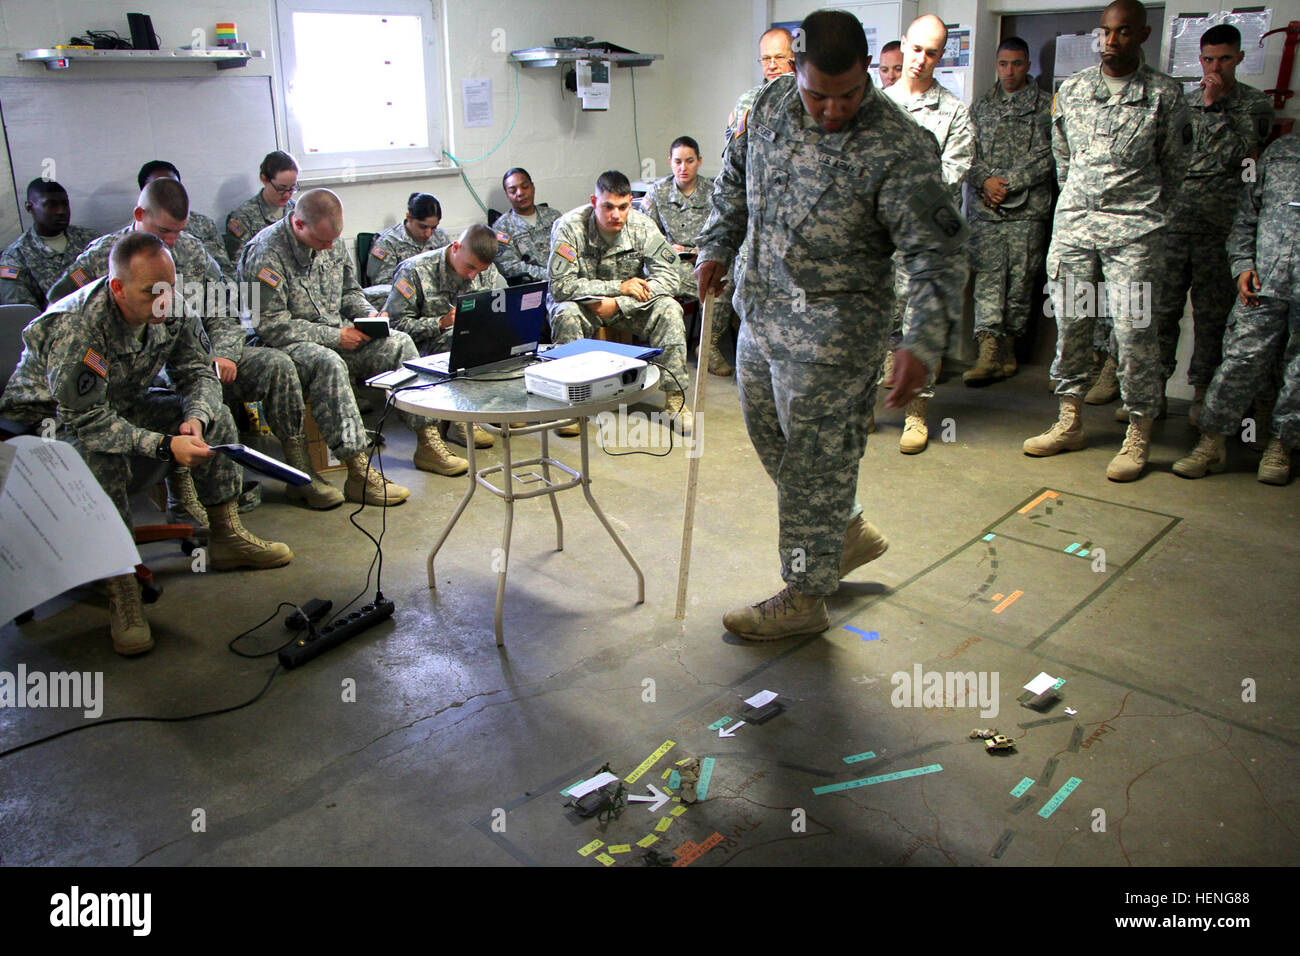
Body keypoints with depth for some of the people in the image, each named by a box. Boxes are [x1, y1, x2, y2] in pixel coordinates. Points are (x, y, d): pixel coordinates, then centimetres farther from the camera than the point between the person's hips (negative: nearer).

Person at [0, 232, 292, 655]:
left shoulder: (172, 312, -16)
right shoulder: (75, 327, -34)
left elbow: (199, 373, -6)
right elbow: (86, 421, -34)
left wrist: (196, 418, -28)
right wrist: (165, 446, -42)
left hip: (123, 405, 7)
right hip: (52, 418, -6)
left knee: (215, 415, -9)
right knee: (100, 460, -38)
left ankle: (226, 537, 3)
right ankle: (120, 590, -28)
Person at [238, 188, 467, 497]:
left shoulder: (332, 242, 6)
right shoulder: (266, 253, -18)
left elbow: (349, 292, 20)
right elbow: (272, 326, -21)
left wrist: (369, 315, -2)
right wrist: (335, 336, -21)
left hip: (335, 334, 7)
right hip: (288, 345, -7)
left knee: (398, 342, -12)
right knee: (329, 364, -38)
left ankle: (428, 442, -9)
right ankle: (359, 473, -38)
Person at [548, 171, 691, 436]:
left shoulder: (642, 226, -14)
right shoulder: (569, 227, -21)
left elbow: (667, 278, -17)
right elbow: (560, 286, -25)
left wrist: (618, 303, -28)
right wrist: (618, 287, -29)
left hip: (627, 304, 2)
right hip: (583, 304, -2)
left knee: (668, 308, -23)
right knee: (566, 314, -35)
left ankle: (675, 397, -19)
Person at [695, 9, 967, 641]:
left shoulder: (899, 150, -20)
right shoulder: (770, 105, 0)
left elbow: (936, 255, -20)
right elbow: (733, 180, 18)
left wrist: (922, 344, -30)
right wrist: (717, 247, 8)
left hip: (832, 332, -7)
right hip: (760, 311, 8)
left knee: (815, 463, 2)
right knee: (770, 439, 20)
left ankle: (804, 599, 19)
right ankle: (850, 533, 40)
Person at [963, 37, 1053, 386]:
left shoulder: (1046, 106, 6)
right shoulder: (981, 106, 17)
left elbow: (1047, 158, -3)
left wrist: (1008, 184, -10)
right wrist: (985, 181, -7)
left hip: (1028, 209, -2)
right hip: (985, 208, 2)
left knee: (1020, 281, 0)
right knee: (987, 278, -8)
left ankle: (1008, 347, 11)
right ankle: (988, 351, -12)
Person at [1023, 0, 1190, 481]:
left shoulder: (1164, 94, 2)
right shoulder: (1071, 89, 10)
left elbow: (1174, 165, 12)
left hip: (1133, 229, -3)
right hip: (1073, 223, 3)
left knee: (1133, 328, -6)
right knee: (1070, 322, 6)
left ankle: (1138, 435, 3)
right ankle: (1069, 422, 18)